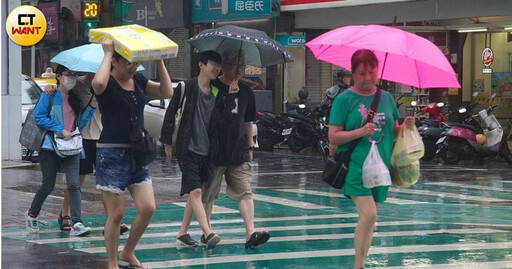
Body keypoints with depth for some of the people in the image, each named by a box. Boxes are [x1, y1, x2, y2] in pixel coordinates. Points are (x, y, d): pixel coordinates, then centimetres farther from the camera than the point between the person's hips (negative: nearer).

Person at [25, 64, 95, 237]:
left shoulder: (75, 99, 14)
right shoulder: (49, 95, -1)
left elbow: (80, 123, 14)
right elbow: (39, 117, -8)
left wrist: (92, 107, 1)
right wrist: (60, 130, -14)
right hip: (50, 147, -4)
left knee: (74, 184, -11)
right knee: (48, 185, 3)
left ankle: (77, 224, -18)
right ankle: (32, 215, 27)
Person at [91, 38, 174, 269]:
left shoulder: (138, 80, 11)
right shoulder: (107, 83, -9)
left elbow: (167, 92, 3)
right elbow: (98, 83, -35)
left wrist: (159, 61, -1)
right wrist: (107, 54, -22)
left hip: (136, 153, 7)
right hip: (112, 154, -6)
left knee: (148, 208, 0)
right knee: (116, 213, -2)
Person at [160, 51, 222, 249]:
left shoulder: (216, 92, 11)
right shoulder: (186, 88, -6)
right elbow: (171, 113, -2)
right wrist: (168, 142, -1)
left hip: (207, 151, 6)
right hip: (188, 149, -6)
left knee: (194, 193, 10)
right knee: (195, 191, -16)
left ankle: (182, 233, 19)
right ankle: (207, 233, -25)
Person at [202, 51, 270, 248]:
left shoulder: (245, 92, 11)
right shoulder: (212, 87, -5)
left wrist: (250, 147, 18)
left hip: (239, 152, 4)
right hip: (214, 151, -4)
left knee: (245, 192, -7)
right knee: (207, 194, 6)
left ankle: (250, 234, -15)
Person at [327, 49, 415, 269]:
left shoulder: (387, 98, 11)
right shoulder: (344, 100, -4)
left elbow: (393, 130, 20)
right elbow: (333, 136, -7)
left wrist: (405, 126, -2)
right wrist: (360, 132, -22)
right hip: (355, 165, -5)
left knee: (369, 217, 9)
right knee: (368, 214, -19)